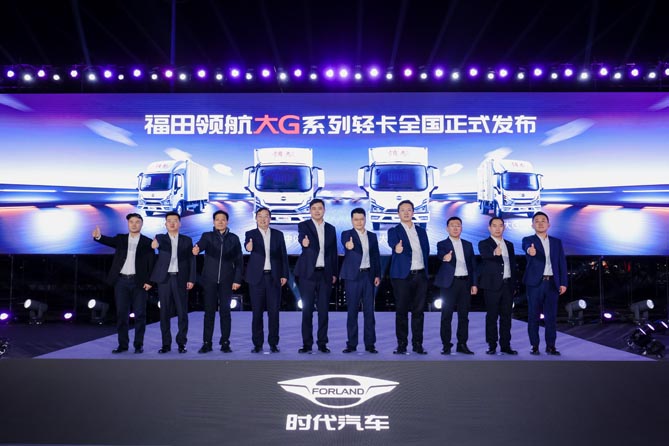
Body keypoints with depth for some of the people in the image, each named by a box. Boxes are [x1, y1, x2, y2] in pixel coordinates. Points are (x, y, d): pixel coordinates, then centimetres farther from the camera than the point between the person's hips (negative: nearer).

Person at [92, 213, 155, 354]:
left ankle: (139, 344, 9)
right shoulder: (120, 238, 10)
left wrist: (149, 281, -10)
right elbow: (110, 241, -10)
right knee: (121, 314, 5)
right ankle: (123, 344, 12)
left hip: (138, 281, -2)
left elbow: (151, 263, 0)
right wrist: (98, 236, -33)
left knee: (139, 314, 1)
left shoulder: (147, 242, 4)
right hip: (121, 281, 2)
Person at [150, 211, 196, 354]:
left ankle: (181, 343, 9)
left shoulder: (187, 240, 9)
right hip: (164, 279, 0)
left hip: (181, 279, 0)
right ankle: (166, 343, 10)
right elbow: (157, 242, -18)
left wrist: (191, 279, -5)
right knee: (164, 312, 3)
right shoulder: (160, 238, 7)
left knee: (182, 312, 0)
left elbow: (191, 260, 5)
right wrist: (155, 244, -43)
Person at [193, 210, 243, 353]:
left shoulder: (234, 239, 7)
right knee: (209, 311, 2)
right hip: (210, 280, 0)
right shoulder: (207, 236, 5)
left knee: (225, 311, 2)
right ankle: (206, 343, 7)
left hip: (226, 280, 0)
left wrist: (237, 279, -2)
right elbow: (201, 244, -18)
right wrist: (196, 248, -42)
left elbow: (238, 261, 5)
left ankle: (225, 343, 9)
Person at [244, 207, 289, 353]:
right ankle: (257, 344, 9)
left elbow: (283, 255, 9)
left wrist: (284, 274, 1)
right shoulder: (251, 234, 4)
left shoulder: (278, 234, 10)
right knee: (257, 312, 2)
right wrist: (249, 246, -43)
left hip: (274, 277, 1)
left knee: (274, 311, 1)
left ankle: (273, 343, 8)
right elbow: (248, 244, -19)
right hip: (257, 277, -1)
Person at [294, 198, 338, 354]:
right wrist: (304, 242, -46)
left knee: (323, 309, 4)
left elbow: (333, 252, 14)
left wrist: (335, 273, 9)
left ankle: (322, 343, 11)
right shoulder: (304, 225, 1)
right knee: (307, 309, 1)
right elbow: (302, 237, -22)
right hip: (308, 273, -3)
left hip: (325, 274, 3)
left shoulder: (331, 229, 12)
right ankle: (307, 343, 7)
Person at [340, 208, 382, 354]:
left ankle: (370, 343, 8)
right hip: (353, 276, -3)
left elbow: (376, 256, 13)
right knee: (352, 310, 1)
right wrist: (349, 246, -47)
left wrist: (377, 275, 3)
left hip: (368, 275, 3)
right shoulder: (347, 234, 1)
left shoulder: (372, 236, 13)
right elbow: (345, 243, -23)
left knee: (369, 310, 3)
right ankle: (352, 343, 7)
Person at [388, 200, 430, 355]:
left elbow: (426, 251, 19)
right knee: (401, 311, -1)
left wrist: (425, 270, 8)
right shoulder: (394, 231, 0)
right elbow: (393, 243, -22)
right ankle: (402, 344, 6)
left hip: (420, 275, 4)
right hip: (402, 276, -4)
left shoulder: (421, 231, 15)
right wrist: (397, 248, -45)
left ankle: (417, 344, 12)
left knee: (418, 311, 5)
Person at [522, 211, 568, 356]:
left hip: (552, 283, 2)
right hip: (535, 283, -2)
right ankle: (535, 345, 8)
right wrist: (530, 250, -47)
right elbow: (527, 247, -23)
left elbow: (562, 263, 10)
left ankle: (551, 346, 9)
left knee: (551, 316, 2)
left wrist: (563, 283, 2)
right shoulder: (528, 240, 3)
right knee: (534, 315, 1)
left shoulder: (557, 242, 13)